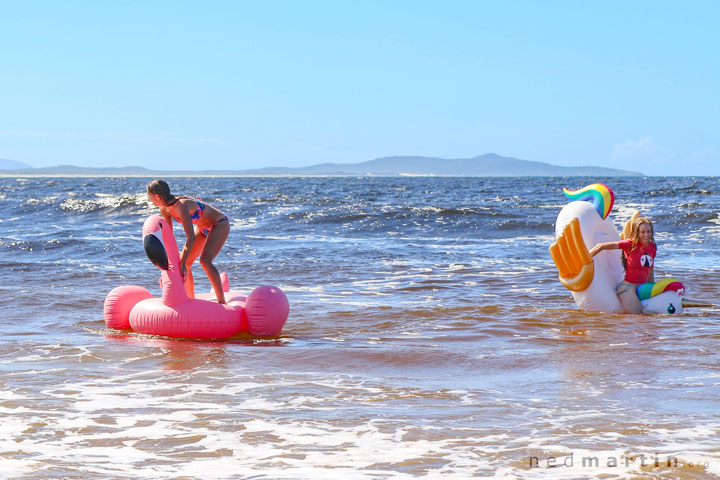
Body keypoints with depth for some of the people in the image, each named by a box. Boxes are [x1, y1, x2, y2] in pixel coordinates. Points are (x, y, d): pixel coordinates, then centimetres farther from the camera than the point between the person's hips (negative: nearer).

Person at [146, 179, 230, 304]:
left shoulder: (182, 206, -35)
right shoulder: (165, 210, -9)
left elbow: (191, 237, -38)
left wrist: (183, 264, -40)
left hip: (220, 225, -9)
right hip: (202, 228, 9)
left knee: (205, 261, -27)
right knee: (183, 263, 3)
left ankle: (222, 302, -22)